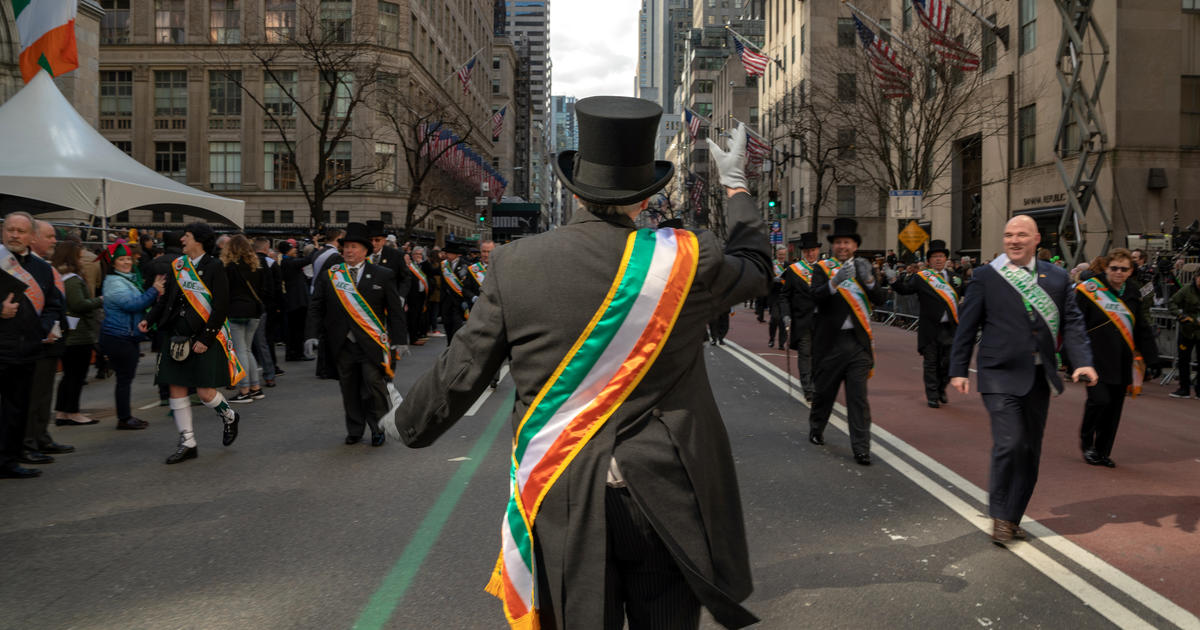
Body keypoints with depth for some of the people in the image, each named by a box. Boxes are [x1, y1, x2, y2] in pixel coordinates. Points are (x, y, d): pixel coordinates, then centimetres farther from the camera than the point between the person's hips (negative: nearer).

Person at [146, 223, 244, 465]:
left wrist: (205, 338, -15)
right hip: (179, 336, 6)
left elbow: (221, 307, -12)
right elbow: (167, 299, 15)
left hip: (205, 338, -6)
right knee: (176, 388, 4)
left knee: (205, 392, -6)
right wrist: (150, 319, -1)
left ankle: (229, 417, 26)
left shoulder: (214, 267, -8)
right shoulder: (178, 265, 9)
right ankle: (187, 443, 13)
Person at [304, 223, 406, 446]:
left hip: (371, 344, -2)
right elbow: (316, 307, 8)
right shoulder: (329, 275, 7)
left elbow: (395, 310, 3)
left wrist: (399, 339, -2)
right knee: (349, 389, 7)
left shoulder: (382, 275, 3)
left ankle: (378, 430, 12)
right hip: (342, 345, 2)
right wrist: (312, 335, -3)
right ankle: (354, 431, 21)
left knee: (374, 385, -5)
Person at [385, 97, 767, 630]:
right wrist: (735, 185, 28)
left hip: (565, 501, 0)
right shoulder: (686, 260, -10)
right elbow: (754, 267, 13)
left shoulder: (516, 265, -8)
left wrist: (408, 422, 19)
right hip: (666, 498, 0)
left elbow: (459, 374, -1)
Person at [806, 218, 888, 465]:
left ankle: (861, 448, 0)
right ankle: (816, 429, 37)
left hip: (858, 343, 1)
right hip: (830, 341, -1)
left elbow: (881, 299, -3)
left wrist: (869, 280, -21)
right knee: (823, 391, 12)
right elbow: (816, 296, -15)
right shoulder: (822, 268, 2)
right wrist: (835, 282, -32)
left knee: (859, 397, -2)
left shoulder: (865, 268, 9)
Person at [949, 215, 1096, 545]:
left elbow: (1072, 322, 7)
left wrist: (1083, 361, -7)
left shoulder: (1057, 277, 9)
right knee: (1009, 443, -14)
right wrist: (958, 370, -1)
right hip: (1001, 375, -4)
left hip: (1039, 377, 4)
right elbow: (966, 326, 1)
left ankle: (1014, 516, 25)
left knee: (1031, 450, 10)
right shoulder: (985, 277, -1)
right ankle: (1000, 515, 3)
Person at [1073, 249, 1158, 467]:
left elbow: (1141, 329, 20)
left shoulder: (1132, 294, 11)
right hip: (1096, 358, -5)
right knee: (1100, 399, -16)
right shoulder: (1088, 289, -7)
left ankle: (1103, 451, 20)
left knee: (1115, 406, 7)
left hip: (1121, 362, 5)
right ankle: (1086, 443, 8)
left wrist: (1145, 355, 17)